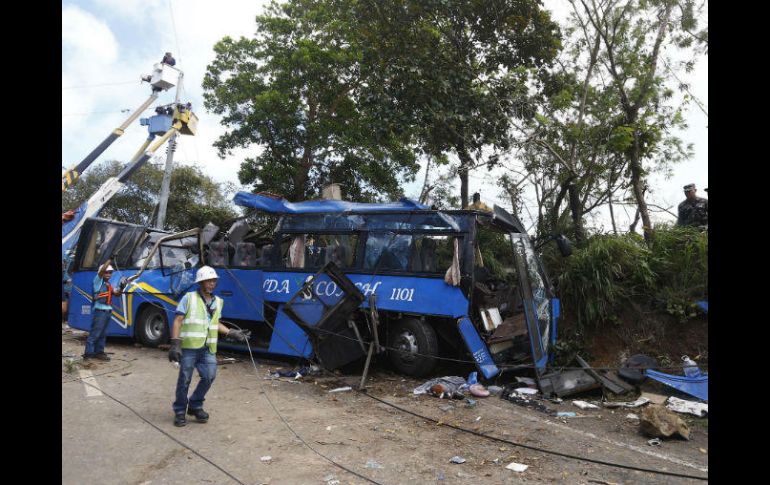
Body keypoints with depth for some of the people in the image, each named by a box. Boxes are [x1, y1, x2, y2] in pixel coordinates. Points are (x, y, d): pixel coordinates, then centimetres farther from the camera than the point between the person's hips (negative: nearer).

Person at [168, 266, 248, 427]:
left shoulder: (217, 302, 14)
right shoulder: (189, 298, -2)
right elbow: (178, 321, -5)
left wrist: (231, 333, 18)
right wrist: (175, 344, -13)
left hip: (208, 348, 5)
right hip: (189, 347, -4)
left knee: (209, 376, -1)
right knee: (184, 380, 3)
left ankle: (195, 406, 22)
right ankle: (180, 411, 22)